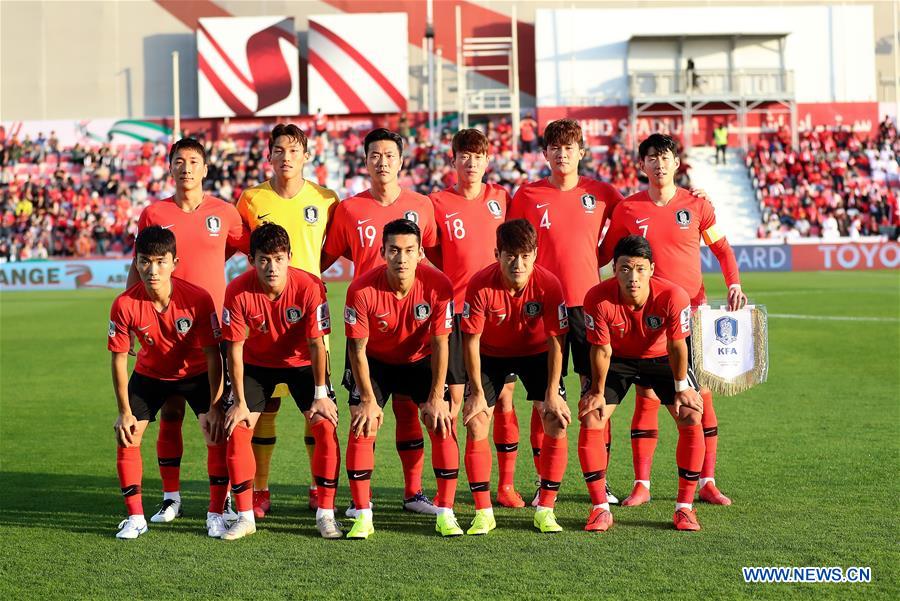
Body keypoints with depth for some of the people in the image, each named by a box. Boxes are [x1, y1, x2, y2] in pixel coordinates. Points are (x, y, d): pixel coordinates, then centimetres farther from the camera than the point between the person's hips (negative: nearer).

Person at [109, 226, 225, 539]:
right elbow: (119, 359, -15)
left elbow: (213, 355, -20)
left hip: (196, 373, -1)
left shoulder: (198, 298, -29)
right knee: (127, 436, -8)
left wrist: (215, 406, -22)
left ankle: (216, 514, -1)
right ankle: (135, 517, 6)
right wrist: (125, 411, -15)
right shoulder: (124, 305, -26)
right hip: (149, 374, 2)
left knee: (217, 433, -16)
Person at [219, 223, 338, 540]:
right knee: (237, 429, -12)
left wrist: (320, 395, -18)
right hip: (256, 363, 1)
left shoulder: (308, 287, -28)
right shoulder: (238, 291, -26)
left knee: (326, 427, -14)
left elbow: (316, 343, -19)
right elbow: (235, 349, -18)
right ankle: (245, 516, 0)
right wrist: (240, 402, -17)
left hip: (302, 362, -1)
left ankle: (325, 514, -3)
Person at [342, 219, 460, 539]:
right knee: (362, 427, -14)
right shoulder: (362, 290, -29)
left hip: (421, 360, 1)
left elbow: (440, 344, -17)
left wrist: (435, 398, -17)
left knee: (443, 426, -11)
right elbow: (358, 349, -18)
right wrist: (368, 400, -19)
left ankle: (445, 513, 0)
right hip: (375, 362, -1)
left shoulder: (438, 285, -26)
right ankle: (362, 516, -4)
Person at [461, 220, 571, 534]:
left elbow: (556, 341, -19)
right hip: (491, 354, 0)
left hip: (536, 352, 0)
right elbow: (471, 340, -19)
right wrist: (477, 393, -20)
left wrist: (553, 393, -21)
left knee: (556, 422, -13)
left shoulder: (549, 284, -28)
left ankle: (545, 510, -1)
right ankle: (483, 513, -2)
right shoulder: (480, 285, -28)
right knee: (475, 424, -13)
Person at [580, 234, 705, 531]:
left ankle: (684, 507, 0)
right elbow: (602, 350, -20)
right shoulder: (598, 298, -33)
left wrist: (682, 387, -10)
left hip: (661, 358, 0)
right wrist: (598, 391, -11)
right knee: (590, 420, -14)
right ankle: (600, 508, -2)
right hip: (618, 359, 0)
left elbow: (677, 346, -19)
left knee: (691, 420, -13)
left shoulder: (672, 296, -34)